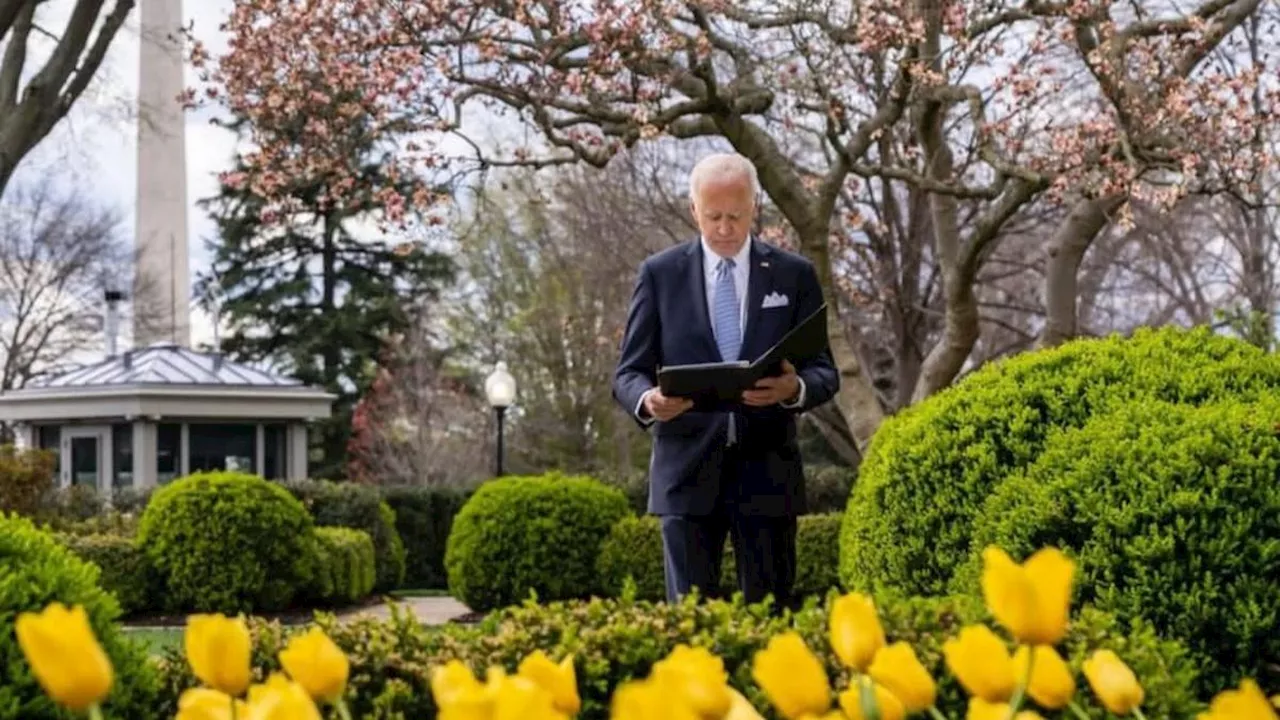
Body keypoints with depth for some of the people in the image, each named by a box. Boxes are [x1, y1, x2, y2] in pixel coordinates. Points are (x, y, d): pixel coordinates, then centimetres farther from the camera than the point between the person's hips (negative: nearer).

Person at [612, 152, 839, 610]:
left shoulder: (794, 275, 7)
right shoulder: (659, 273, 6)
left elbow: (825, 372, 6)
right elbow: (629, 373, 5)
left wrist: (794, 389, -18)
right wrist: (648, 400, -19)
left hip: (767, 469, 1)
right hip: (688, 469, 0)